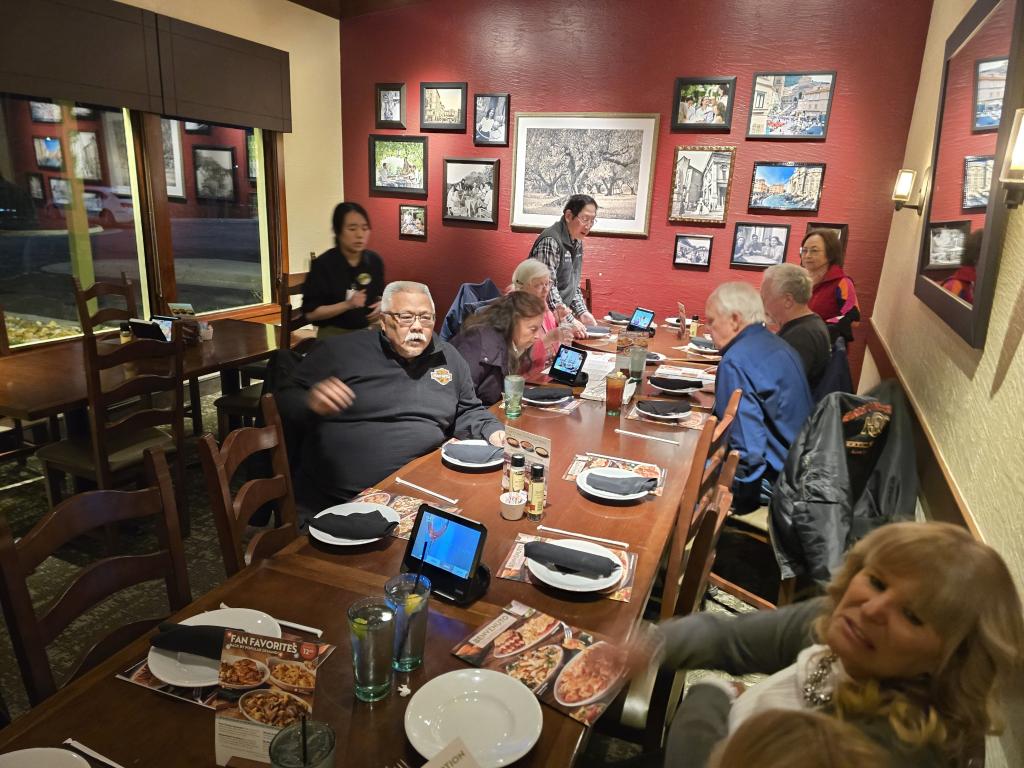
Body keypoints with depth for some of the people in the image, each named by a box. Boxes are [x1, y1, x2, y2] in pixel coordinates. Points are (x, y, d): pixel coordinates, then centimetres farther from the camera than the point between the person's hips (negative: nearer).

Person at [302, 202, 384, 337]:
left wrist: (381, 305, -8)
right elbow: (311, 313, -16)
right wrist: (347, 304, -26)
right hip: (334, 334, -4)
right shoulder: (322, 264, -16)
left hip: (368, 332, 4)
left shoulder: (374, 261, -3)